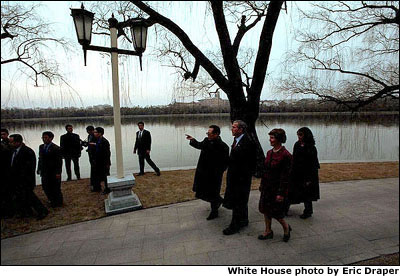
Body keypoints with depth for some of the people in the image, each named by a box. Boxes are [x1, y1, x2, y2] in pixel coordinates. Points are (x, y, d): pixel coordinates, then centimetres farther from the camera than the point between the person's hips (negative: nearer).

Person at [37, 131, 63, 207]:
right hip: (44, 172, 6)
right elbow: (40, 158, 13)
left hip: (54, 172, -6)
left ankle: (58, 203, 22)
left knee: (55, 188, 5)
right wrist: (39, 169, 9)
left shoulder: (56, 148, -13)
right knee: (45, 187, 13)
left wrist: (58, 172, -16)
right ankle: (52, 201, 32)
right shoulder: (41, 147, 8)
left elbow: (59, 161, -13)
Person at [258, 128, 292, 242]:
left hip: (277, 188, -7)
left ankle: (286, 228, 30)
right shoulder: (269, 152, 5)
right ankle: (268, 231, 29)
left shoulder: (286, 155, -17)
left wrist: (281, 193, -17)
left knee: (276, 212, 4)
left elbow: (285, 176, -17)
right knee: (265, 209, 13)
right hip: (267, 188, 7)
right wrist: (262, 185, 12)